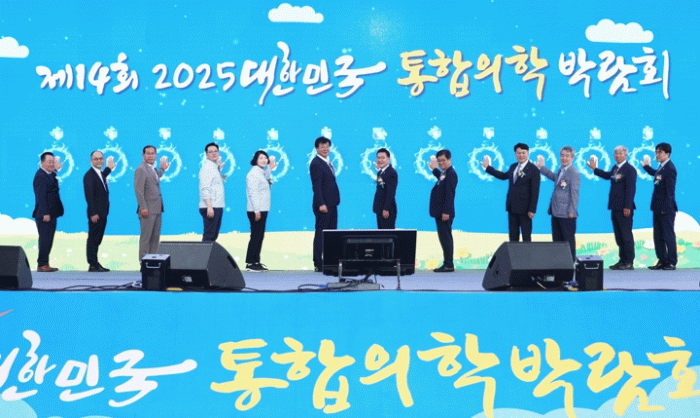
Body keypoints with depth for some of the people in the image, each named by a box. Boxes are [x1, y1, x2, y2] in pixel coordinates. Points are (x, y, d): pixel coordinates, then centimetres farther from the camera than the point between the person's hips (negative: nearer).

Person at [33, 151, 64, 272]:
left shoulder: (50, 175, 16)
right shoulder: (40, 175, -13)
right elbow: (41, 196, -18)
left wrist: (55, 170, 13)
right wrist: (45, 213, -22)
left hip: (51, 214, 9)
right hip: (45, 214, -9)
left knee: (48, 239, 11)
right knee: (45, 239, -6)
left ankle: (44, 264, 16)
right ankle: (42, 264, -1)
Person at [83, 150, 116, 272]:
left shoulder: (101, 173, 14)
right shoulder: (89, 175, -13)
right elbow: (89, 195, -18)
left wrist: (109, 168, 39)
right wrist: (93, 213, -22)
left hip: (102, 213, 9)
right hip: (95, 213, -9)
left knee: (97, 239, 11)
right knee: (93, 238, -4)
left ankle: (95, 264, 16)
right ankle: (92, 265, 0)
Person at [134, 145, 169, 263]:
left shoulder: (154, 169, 16)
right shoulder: (141, 169, -11)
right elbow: (138, 190, -16)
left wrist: (162, 169, 32)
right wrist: (143, 208, -20)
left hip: (157, 209, 9)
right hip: (148, 209, -8)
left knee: (155, 237, 11)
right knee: (146, 237, -4)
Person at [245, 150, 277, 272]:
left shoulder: (261, 172, 16)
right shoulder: (253, 173, -12)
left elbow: (265, 182, 34)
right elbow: (252, 192, -18)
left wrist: (269, 169, 23)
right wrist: (256, 210, -22)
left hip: (262, 210, 10)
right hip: (256, 210, -9)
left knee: (260, 236, 11)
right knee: (255, 236, -8)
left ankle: (256, 261, 15)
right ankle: (250, 263, -6)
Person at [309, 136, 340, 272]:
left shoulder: (328, 163, 18)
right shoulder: (316, 163, -11)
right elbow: (316, 185, -18)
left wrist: (335, 201, 16)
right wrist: (321, 204, -24)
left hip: (332, 204, 9)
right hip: (323, 205, -9)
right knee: (320, 234, -5)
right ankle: (318, 265, -1)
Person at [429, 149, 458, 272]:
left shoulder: (451, 174, -14)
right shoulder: (444, 173, 16)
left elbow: (449, 194, -20)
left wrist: (446, 212, -24)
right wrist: (434, 169, 31)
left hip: (444, 213, -10)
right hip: (440, 212, 10)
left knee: (445, 238, -8)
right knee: (444, 238, 12)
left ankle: (448, 265, -6)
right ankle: (447, 263, 18)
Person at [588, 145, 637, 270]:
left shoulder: (630, 170, -11)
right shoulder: (615, 168, 14)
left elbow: (630, 189, -16)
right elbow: (607, 175, 35)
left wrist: (627, 207, -21)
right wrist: (594, 169, 34)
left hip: (624, 208, -9)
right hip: (615, 207, 9)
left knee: (626, 235, -4)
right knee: (619, 236, 12)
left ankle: (629, 262, 1)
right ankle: (622, 260, 19)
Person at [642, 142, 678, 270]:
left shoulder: (670, 168, -16)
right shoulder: (661, 167, 10)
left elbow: (670, 190, -19)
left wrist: (666, 208, -20)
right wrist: (646, 166, 37)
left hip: (666, 208, -9)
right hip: (658, 207, 9)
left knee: (669, 235, -1)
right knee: (658, 236, 12)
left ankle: (672, 262, 7)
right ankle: (662, 261, 19)